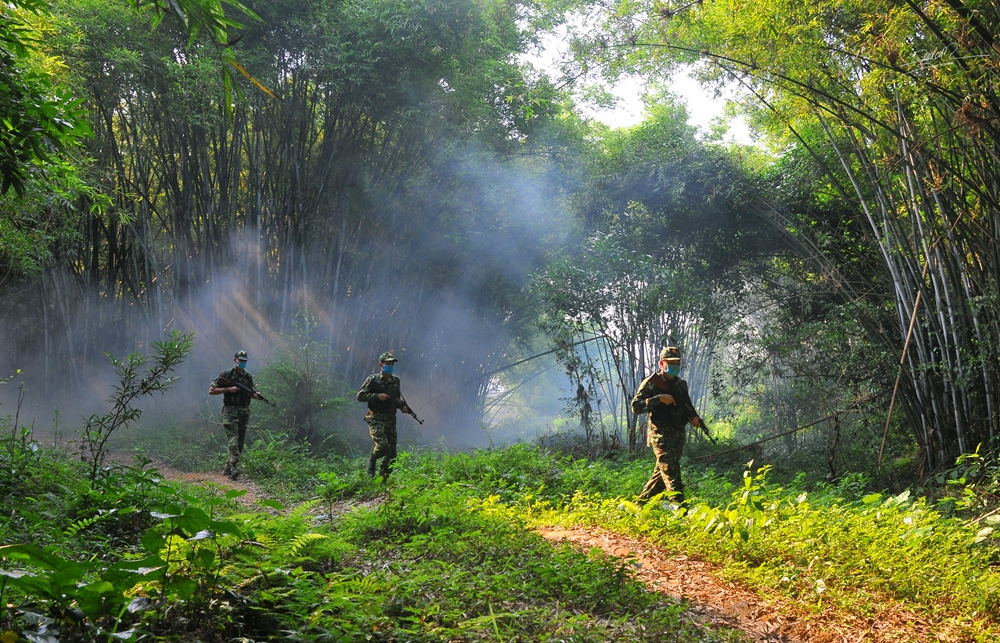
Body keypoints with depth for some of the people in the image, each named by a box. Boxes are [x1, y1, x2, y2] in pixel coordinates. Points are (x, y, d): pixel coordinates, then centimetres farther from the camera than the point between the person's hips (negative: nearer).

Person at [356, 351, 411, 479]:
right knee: (383, 445, -23)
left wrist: (403, 406, 5)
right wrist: (377, 395, -17)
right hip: (376, 419, -6)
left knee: (392, 453, 3)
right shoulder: (373, 380, -4)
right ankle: (372, 459, 10)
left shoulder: (395, 380, 13)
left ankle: (383, 480, 16)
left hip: (391, 420, 6)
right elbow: (360, 396, -7)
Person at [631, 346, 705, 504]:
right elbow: (635, 406, -13)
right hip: (661, 435, -7)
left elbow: (687, 406, 24)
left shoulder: (681, 384, 13)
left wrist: (694, 417, 2)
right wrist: (659, 399, -22)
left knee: (661, 473, 13)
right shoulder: (651, 383, -7)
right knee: (671, 473, -15)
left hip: (678, 436, 7)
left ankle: (642, 502, 26)